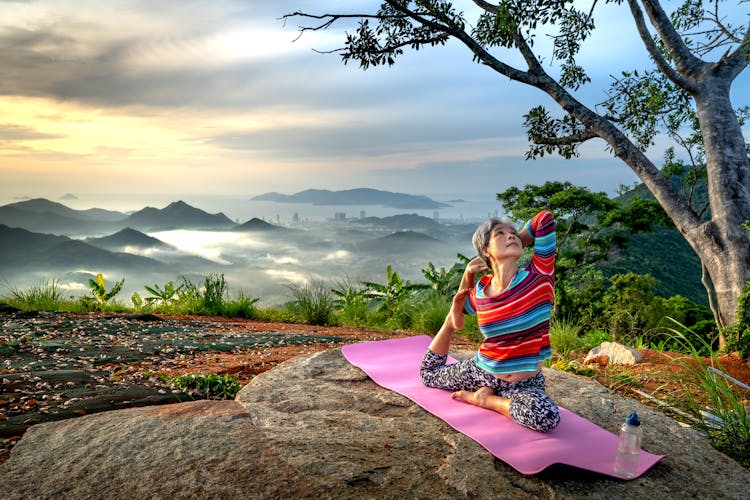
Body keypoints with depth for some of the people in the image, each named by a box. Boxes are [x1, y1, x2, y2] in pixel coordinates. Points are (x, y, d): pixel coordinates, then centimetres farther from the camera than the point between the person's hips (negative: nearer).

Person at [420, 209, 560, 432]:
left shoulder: (538, 276, -18)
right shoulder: (481, 290, -8)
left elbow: (545, 218, -21)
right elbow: (459, 308, 16)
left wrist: (518, 242, -5)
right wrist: (467, 277, -3)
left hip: (525, 384, -3)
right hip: (480, 370, 3)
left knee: (548, 418, -35)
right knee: (428, 373, 17)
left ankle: (486, 399, -8)